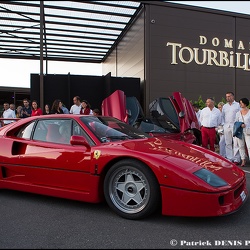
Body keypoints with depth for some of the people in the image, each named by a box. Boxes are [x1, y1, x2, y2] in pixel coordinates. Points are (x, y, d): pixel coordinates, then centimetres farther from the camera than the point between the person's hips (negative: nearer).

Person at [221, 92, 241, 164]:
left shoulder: (238, 105, 3)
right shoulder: (224, 106, 16)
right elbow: (222, 116, 21)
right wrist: (223, 124, 8)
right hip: (226, 126, 4)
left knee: (236, 143, -6)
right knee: (228, 143, 6)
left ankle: (236, 159, -2)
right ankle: (229, 158, 13)